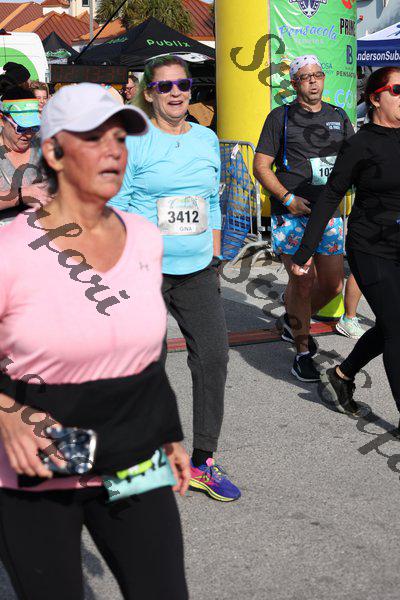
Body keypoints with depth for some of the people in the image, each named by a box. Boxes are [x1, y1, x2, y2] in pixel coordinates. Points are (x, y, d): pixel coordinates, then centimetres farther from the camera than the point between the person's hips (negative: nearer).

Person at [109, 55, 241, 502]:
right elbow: (116, 208, -6)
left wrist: (213, 258, 14)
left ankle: (203, 462, 14)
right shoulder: (132, 140, -5)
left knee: (213, 356, 2)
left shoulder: (207, 138, 11)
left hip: (197, 270, 5)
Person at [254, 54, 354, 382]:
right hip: (291, 213, -4)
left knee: (333, 284, 6)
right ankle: (303, 352, 9)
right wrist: (287, 198, -13)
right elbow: (261, 165, -1)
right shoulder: (281, 116, 2)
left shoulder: (339, 116, 14)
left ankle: (293, 321, 34)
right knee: (302, 282, -7)